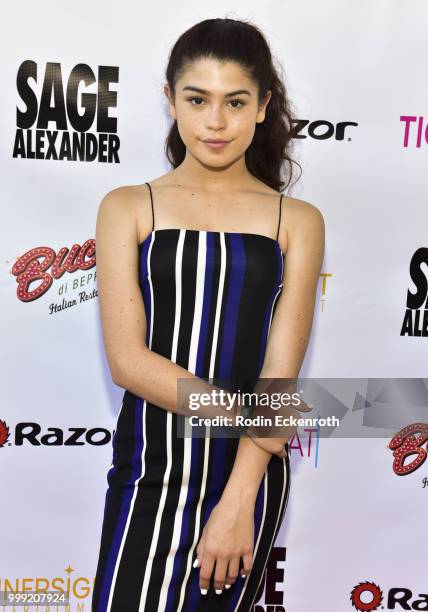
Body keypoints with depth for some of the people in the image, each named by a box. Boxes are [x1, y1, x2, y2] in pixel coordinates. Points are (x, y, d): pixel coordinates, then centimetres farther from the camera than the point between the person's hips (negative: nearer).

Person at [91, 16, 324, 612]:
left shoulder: (297, 221, 1)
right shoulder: (128, 207, 0)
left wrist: (239, 500, -13)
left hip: (252, 471, 1)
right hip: (150, 470, 0)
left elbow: (281, 371, -6)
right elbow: (128, 360, -8)